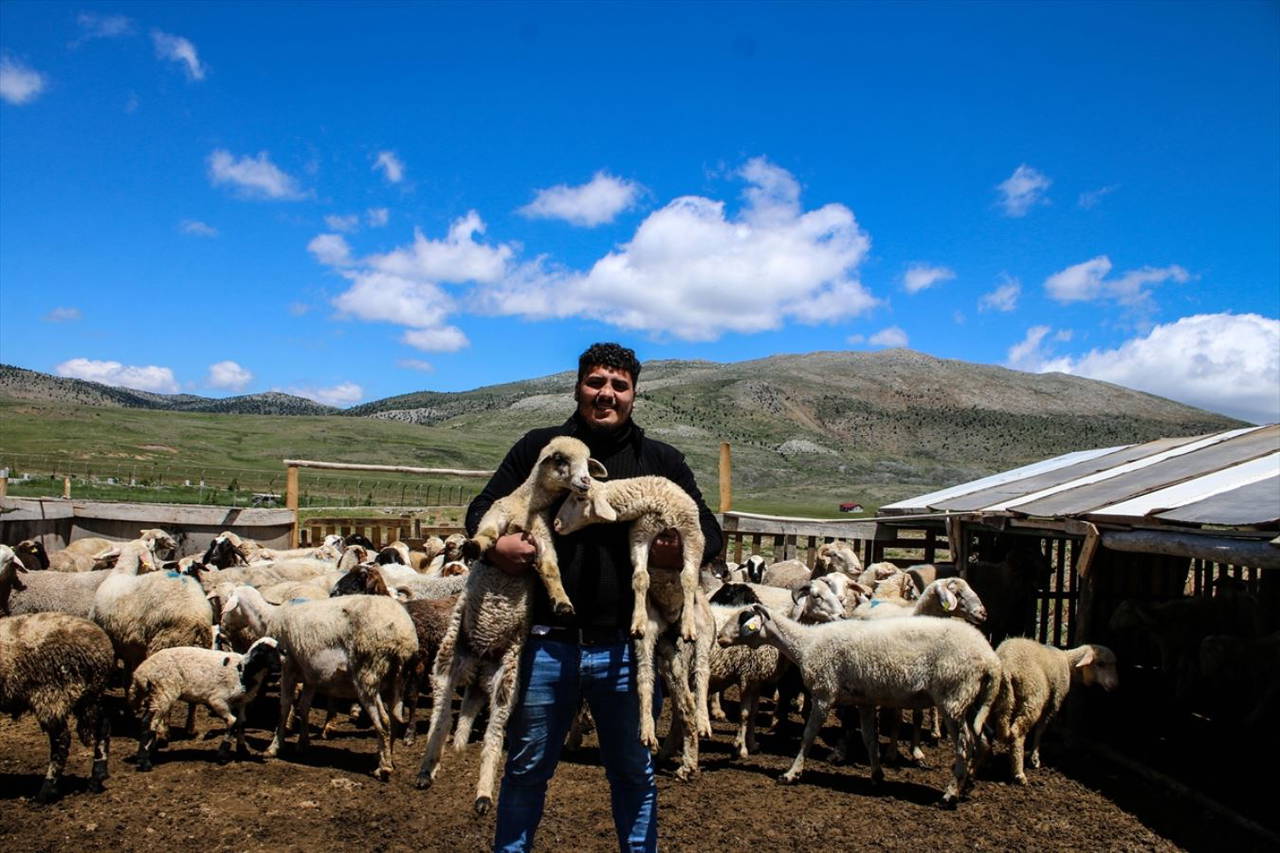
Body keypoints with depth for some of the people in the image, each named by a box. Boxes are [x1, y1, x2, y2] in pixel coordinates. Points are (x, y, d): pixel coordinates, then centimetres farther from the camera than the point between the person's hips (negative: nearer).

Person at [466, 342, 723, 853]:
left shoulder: (661, 461, 7)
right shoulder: (539, 447, 6)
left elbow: (709, 529, 10)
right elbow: (482, 508, 8)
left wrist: (684, 553, -14)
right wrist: (494, 543, -15)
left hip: (626, 646, 0)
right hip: (547, 643, 0)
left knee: (633, 772, 16)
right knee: (526, 768, 15)